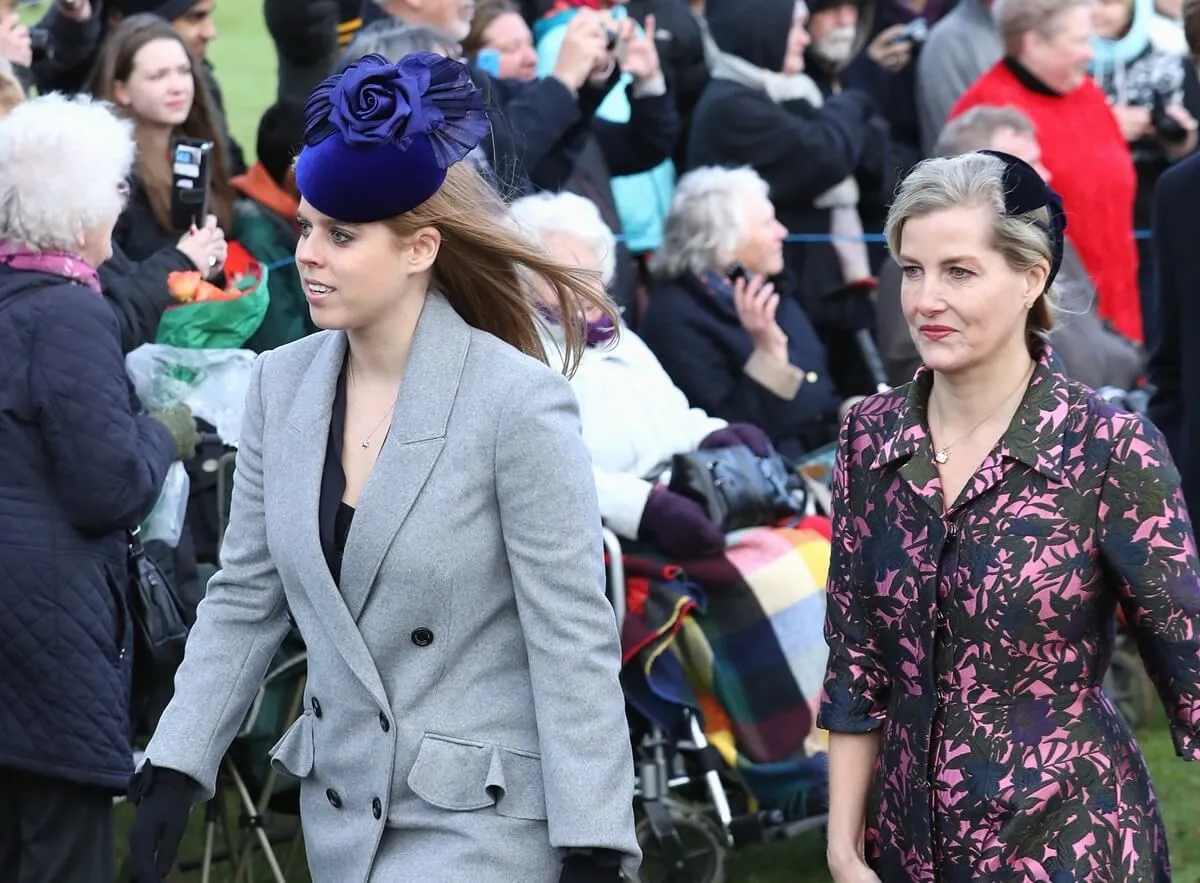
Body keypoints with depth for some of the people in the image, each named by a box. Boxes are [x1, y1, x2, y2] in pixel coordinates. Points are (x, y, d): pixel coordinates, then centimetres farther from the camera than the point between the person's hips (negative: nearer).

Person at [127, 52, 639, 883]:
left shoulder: (518, 402, -16)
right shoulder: (283, 384, 2)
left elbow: (574, 639, -15)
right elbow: (245, 599, 9)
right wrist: (175, 771, 3)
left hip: (480, 817, -6)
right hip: (341, 806, 6)